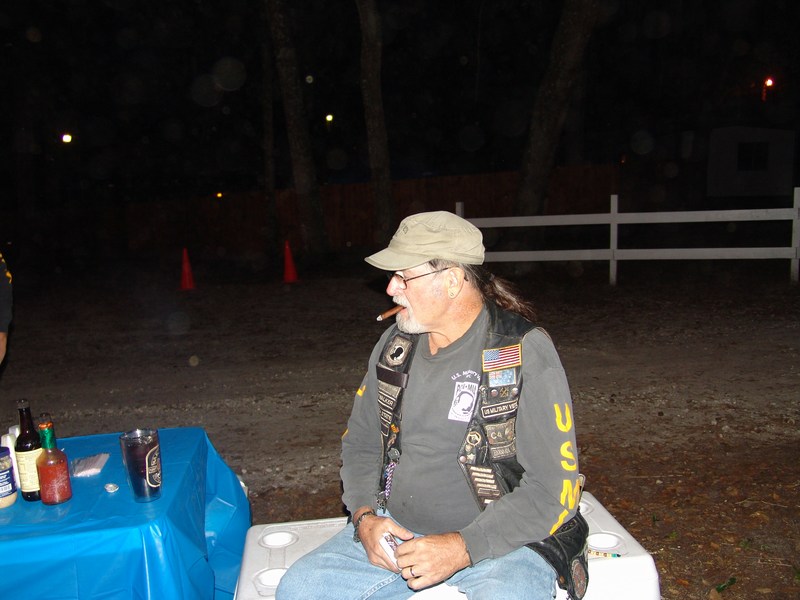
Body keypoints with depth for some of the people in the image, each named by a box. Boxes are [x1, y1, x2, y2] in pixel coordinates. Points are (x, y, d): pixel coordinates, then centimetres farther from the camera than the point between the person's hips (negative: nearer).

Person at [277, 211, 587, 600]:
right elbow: (360, 443, 13)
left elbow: (555, 487, -14)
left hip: (500, 541, -4)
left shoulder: (525, 352, -13)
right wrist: (364, 517, -5)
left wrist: (463, 548, -21)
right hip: (395, 530, 5)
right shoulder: (395, 345, 4)